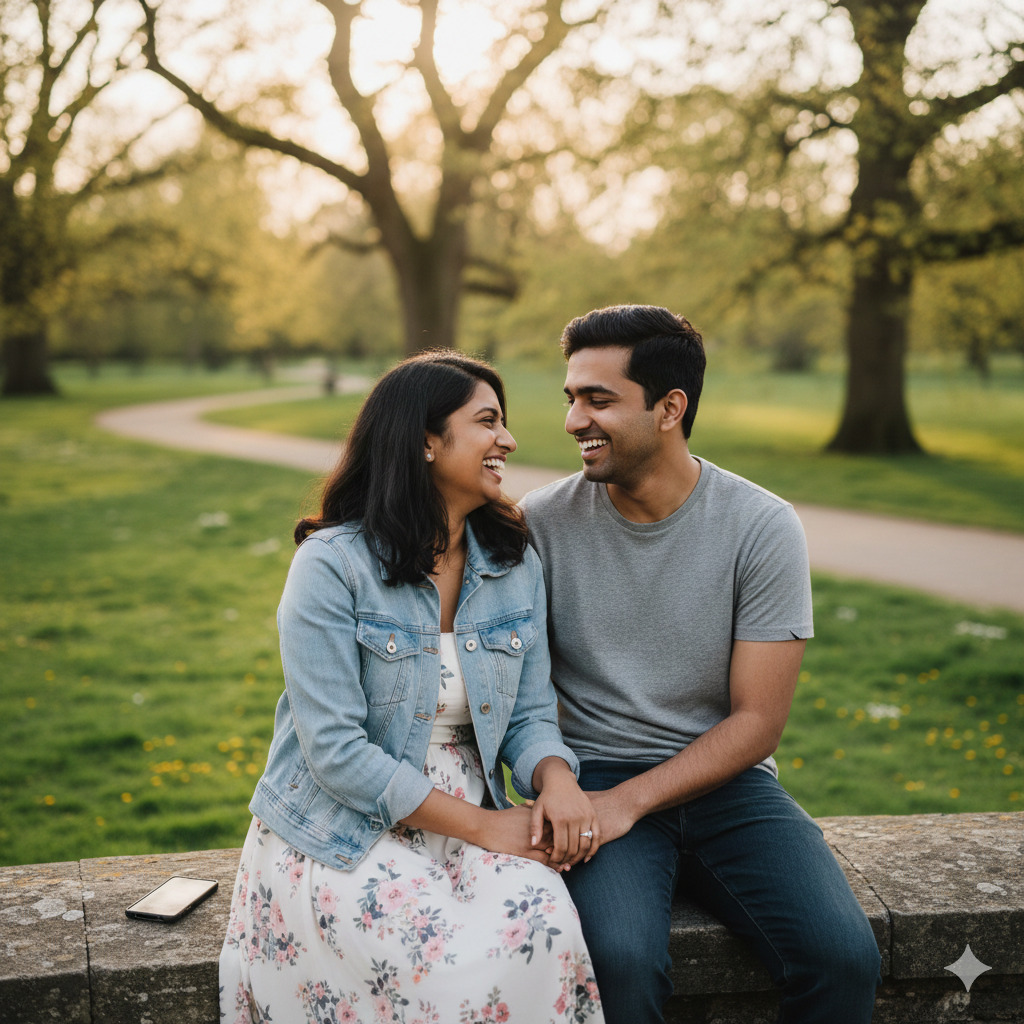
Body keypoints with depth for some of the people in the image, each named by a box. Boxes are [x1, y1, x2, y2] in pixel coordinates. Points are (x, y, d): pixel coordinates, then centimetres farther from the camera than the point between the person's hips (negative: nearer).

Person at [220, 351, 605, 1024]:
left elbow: (530, 714, 8)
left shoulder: (516, 565, 6)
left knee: (544, 929, -26)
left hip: (474, 816, 5)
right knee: (450, 969, -29)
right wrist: (479, 824, -18)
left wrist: (557, 780, -16)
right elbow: (334, 748, -16)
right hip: (340, 830, -4)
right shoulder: (332, 564, -12)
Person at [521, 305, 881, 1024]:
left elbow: (758, 720, -6)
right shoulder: (544, 521, -3)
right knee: (622, 958, -30)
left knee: (844, 957, -21)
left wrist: (629, 800, -16)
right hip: (595, 774, 0)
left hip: (724, 779, 1)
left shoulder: (764, 526, -6)